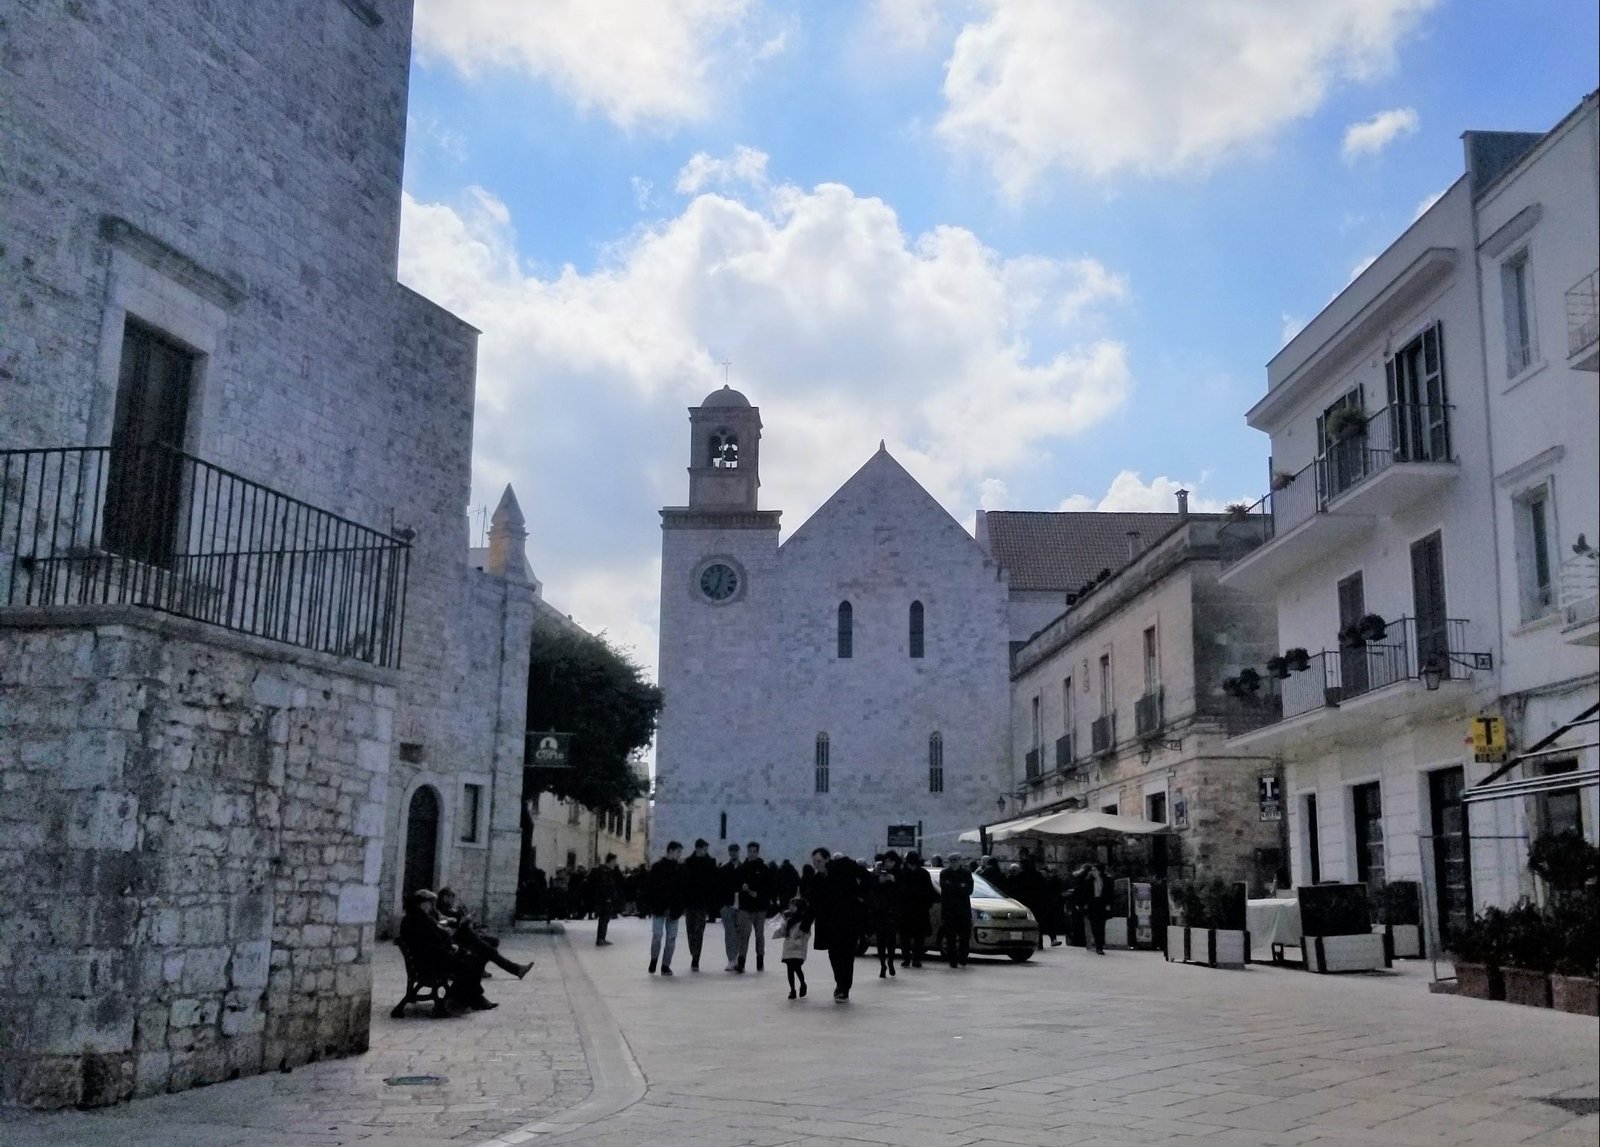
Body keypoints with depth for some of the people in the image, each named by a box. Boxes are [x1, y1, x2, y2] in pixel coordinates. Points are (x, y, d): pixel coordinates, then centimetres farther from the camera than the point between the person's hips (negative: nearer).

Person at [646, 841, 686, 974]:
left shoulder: (680, 869, 8)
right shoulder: (657, 867, -2)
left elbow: (683, 888, 9)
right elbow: (650, 887, -3)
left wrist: (680, 906, 0)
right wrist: (652, 904, -10)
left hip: (673, 909, 3)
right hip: (659, 908, -3)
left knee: (671, 938, 3)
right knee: (657, 935, -8)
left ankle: (666, 965, 12)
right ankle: (654, 959, 16)